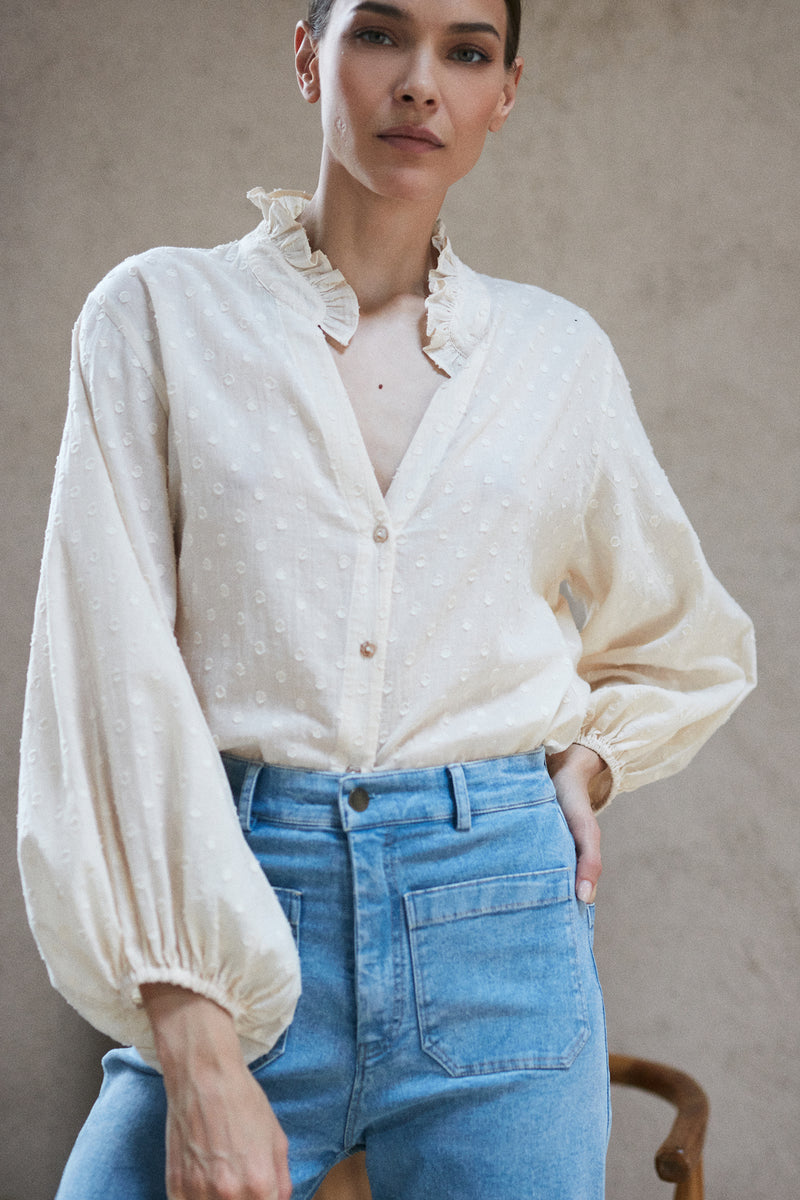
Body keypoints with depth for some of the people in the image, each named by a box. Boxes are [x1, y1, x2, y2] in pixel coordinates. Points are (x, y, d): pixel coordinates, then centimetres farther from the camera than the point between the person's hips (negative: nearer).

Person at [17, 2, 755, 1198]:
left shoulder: (558, 353, 9)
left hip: (499, 922, 2)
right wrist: (198, 1054, -13)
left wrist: (583, 760, 4)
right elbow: (117, 677, -6)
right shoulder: (162, 312, 2)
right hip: (241, 925, -1)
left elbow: (690, 647, 24)